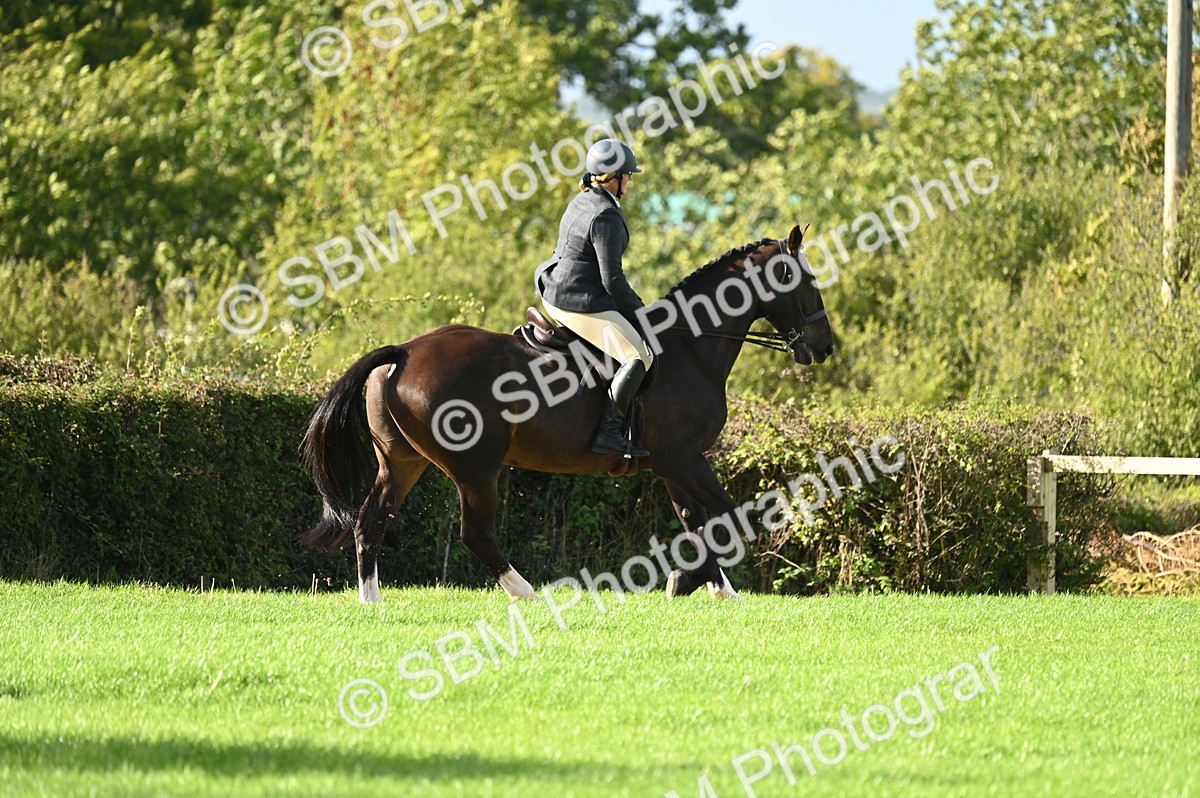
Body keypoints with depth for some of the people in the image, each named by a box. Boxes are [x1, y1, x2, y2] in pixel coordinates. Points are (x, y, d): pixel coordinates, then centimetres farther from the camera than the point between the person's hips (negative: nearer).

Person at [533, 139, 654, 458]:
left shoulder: (582, 201, 11)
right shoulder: (605, 217, -21)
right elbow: (612, 279, -22)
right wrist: (638, 310, -7)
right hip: (580, 303, -11)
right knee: (638, 356, -15)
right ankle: (608, 431, -21)